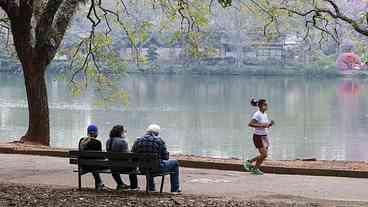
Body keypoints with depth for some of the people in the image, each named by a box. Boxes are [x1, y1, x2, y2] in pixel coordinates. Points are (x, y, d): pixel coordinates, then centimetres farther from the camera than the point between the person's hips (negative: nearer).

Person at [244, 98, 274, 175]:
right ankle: (255, 169, 10)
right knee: (264, 154, -9)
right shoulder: (257, 114, -16)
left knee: (264, 155, 7)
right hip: (258, 136, -8)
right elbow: (250, 124, -24)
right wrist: (261, 125, -27)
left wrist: (270, 124, 0)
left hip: (264, 136, 8)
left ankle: (249, 162, 22)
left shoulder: (265, 115, 9)